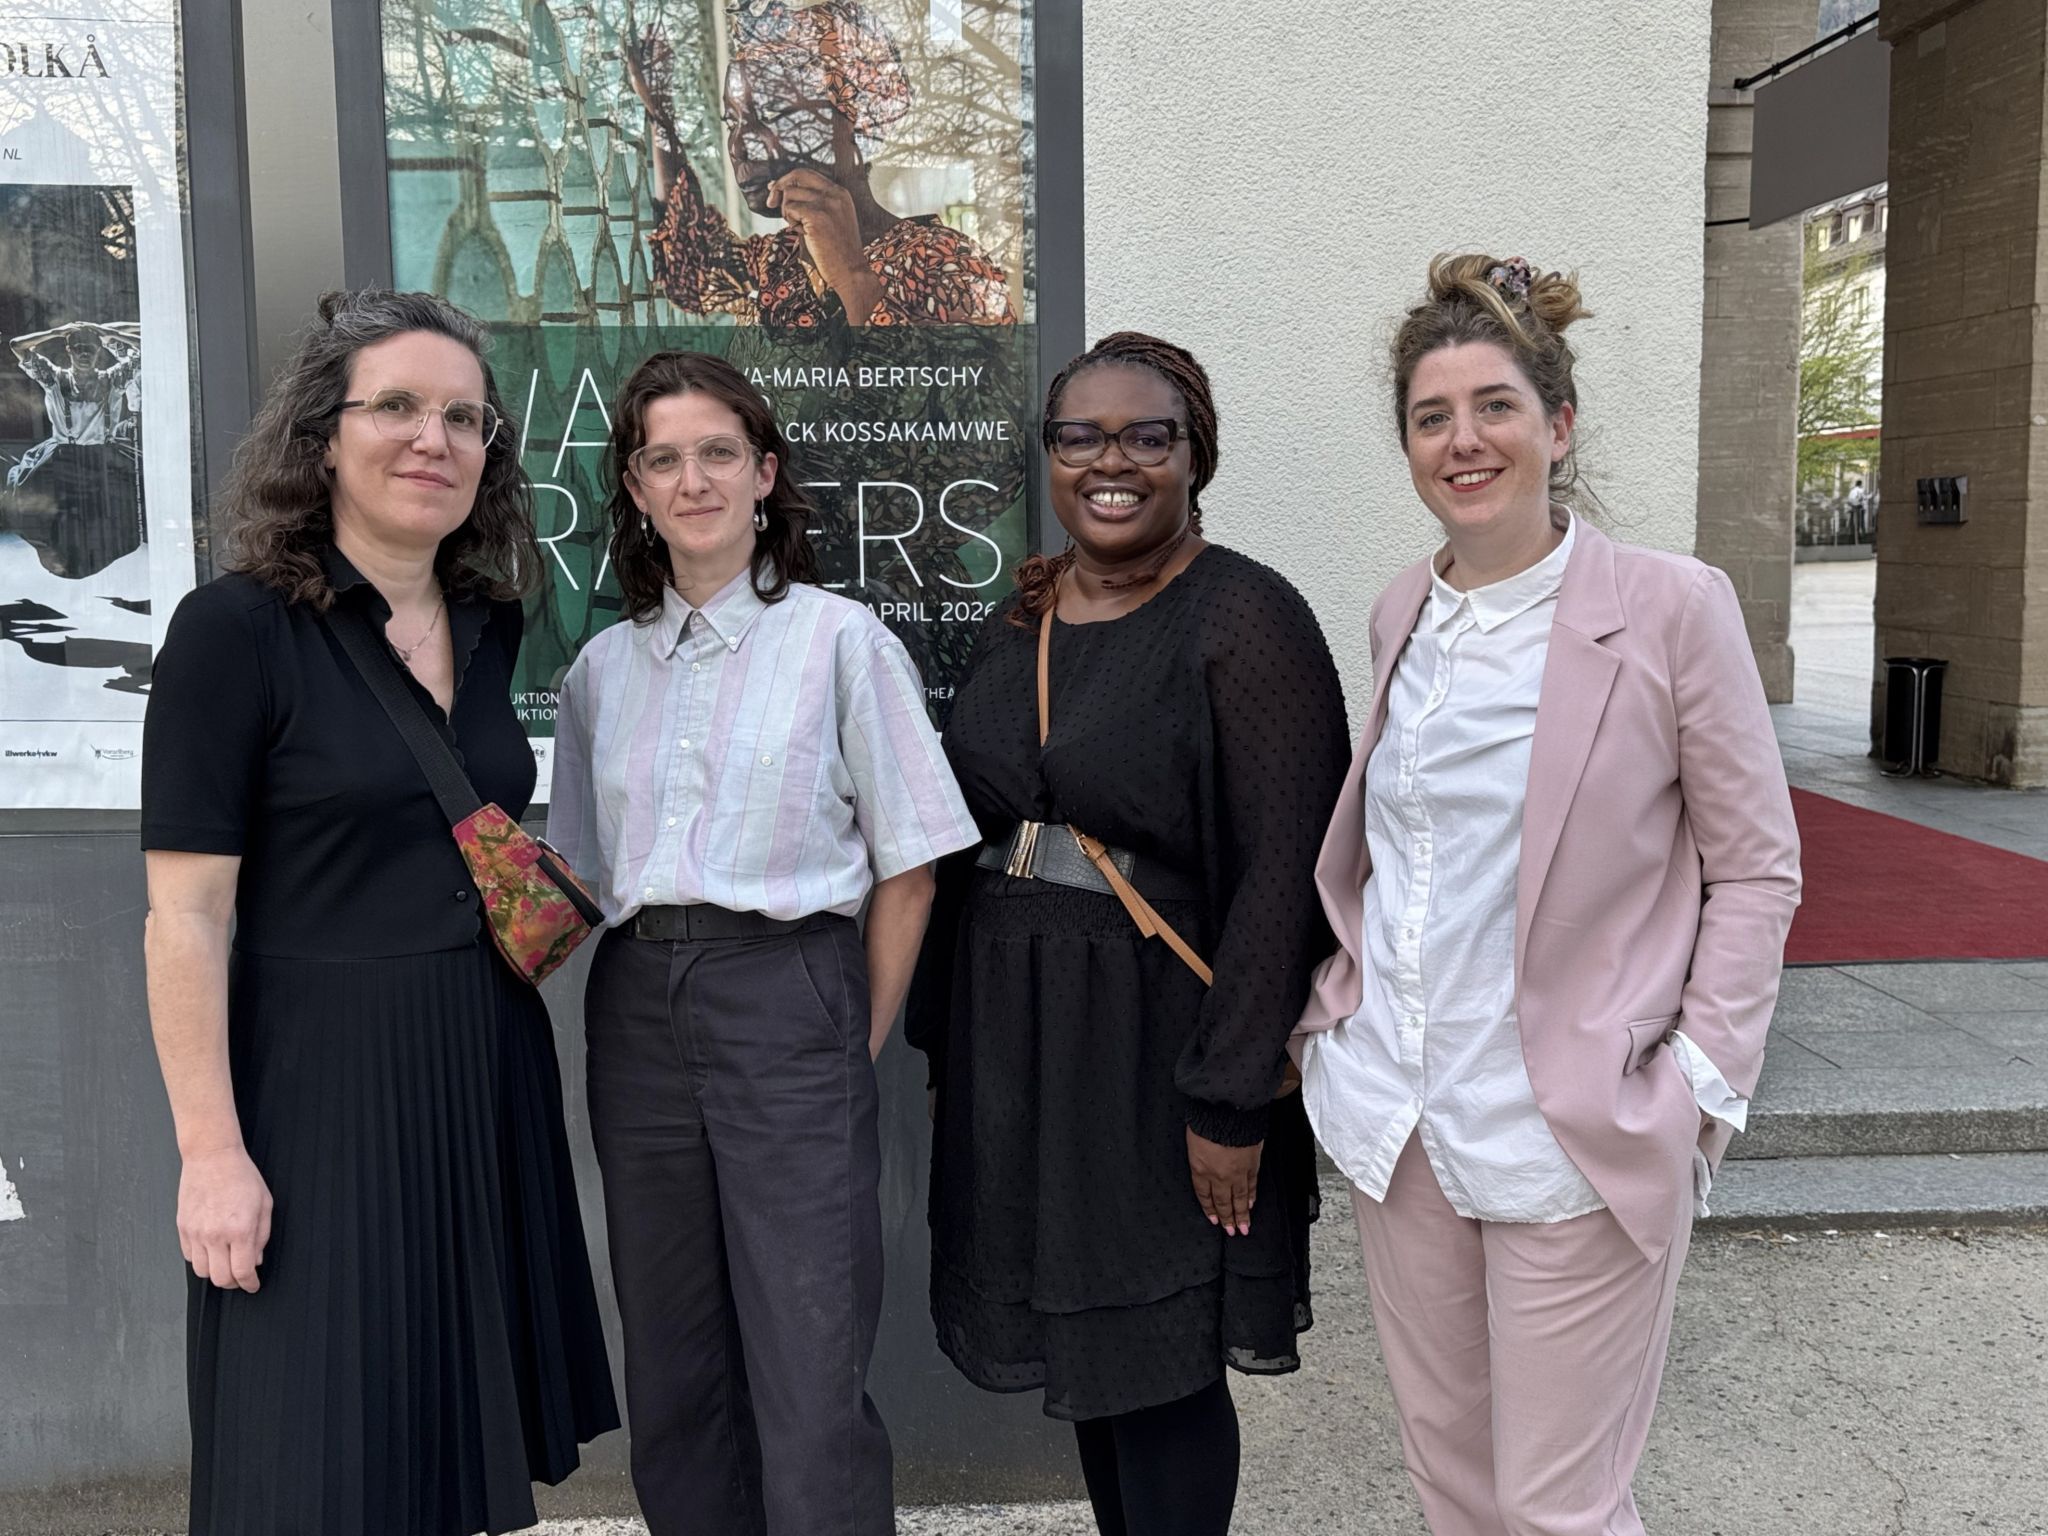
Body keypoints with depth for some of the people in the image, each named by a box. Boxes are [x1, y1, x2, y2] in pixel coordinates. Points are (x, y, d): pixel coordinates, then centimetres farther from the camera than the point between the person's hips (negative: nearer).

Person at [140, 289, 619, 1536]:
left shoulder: (493, 627, 6)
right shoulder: (236, 628, -12)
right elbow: (186, 918, -14)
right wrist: (212, 1151, -16)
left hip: (485, 1072, 6)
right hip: (318, 1079, -6)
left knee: (463, 1424, 17)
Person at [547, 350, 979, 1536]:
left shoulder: (840, 640, -1)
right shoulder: (603, 669, 12)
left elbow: (907, 866, -2)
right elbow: (582, 873, 17)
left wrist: (862, 1046, -4)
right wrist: (636, 1003, 4)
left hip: (787, 998, -4)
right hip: (638, 1007, 5)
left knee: (812, 1375, -2)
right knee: (672, 1363, 14)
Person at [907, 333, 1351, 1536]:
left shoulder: (1246, 618, -12)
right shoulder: (1024, 617, 9)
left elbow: (1280, 873, -16)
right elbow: (973, 839, 13)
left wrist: (1232, 1101, -18)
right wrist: (949, 1040, 12)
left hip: (1157, 1041, -6)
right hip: (1014, 1032, 6)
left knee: (1159, 1368, 5)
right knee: (1082, 1349, 17)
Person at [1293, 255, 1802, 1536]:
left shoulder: (1673, 607, -9)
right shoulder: (1403, 613, 7)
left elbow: (1758, 870, -5)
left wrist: (1697, 1084, -11)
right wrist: (1339, 1009, 10)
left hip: (1576, 1140, -5)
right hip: (1397, 1120, 5)